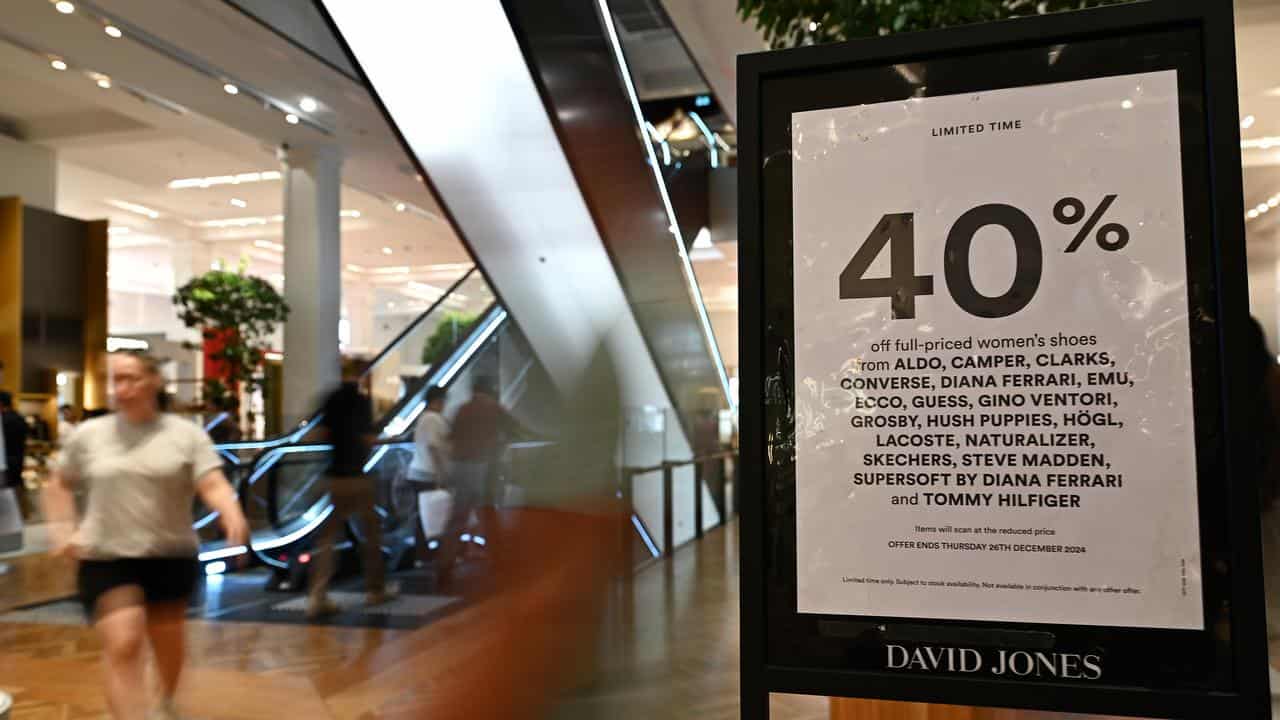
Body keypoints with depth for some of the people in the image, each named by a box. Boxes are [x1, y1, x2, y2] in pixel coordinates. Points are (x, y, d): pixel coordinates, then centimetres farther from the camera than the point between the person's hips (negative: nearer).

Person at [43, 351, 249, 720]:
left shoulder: (186, 434, -4)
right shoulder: (88, 434, 2)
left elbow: (213, 485, -15)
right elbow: (58, 485, 17)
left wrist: (232, 514, -35)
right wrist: (63, 529, 2)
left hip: (171, 556, 0)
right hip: (106, 558, 0)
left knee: (168, 642, 17)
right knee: (122, 647, -13)